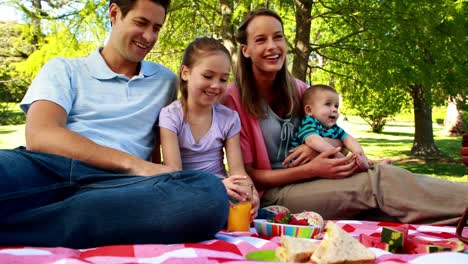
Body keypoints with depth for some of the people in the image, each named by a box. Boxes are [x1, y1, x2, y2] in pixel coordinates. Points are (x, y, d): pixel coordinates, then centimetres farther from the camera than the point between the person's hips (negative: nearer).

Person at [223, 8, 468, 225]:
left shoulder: (298, 89, 8)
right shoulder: (234, 98, -10)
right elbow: (246, 174, -10)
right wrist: (311, 170, -21)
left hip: (307, 185, 5)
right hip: (271, 196, -5)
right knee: (378, 180, -26)